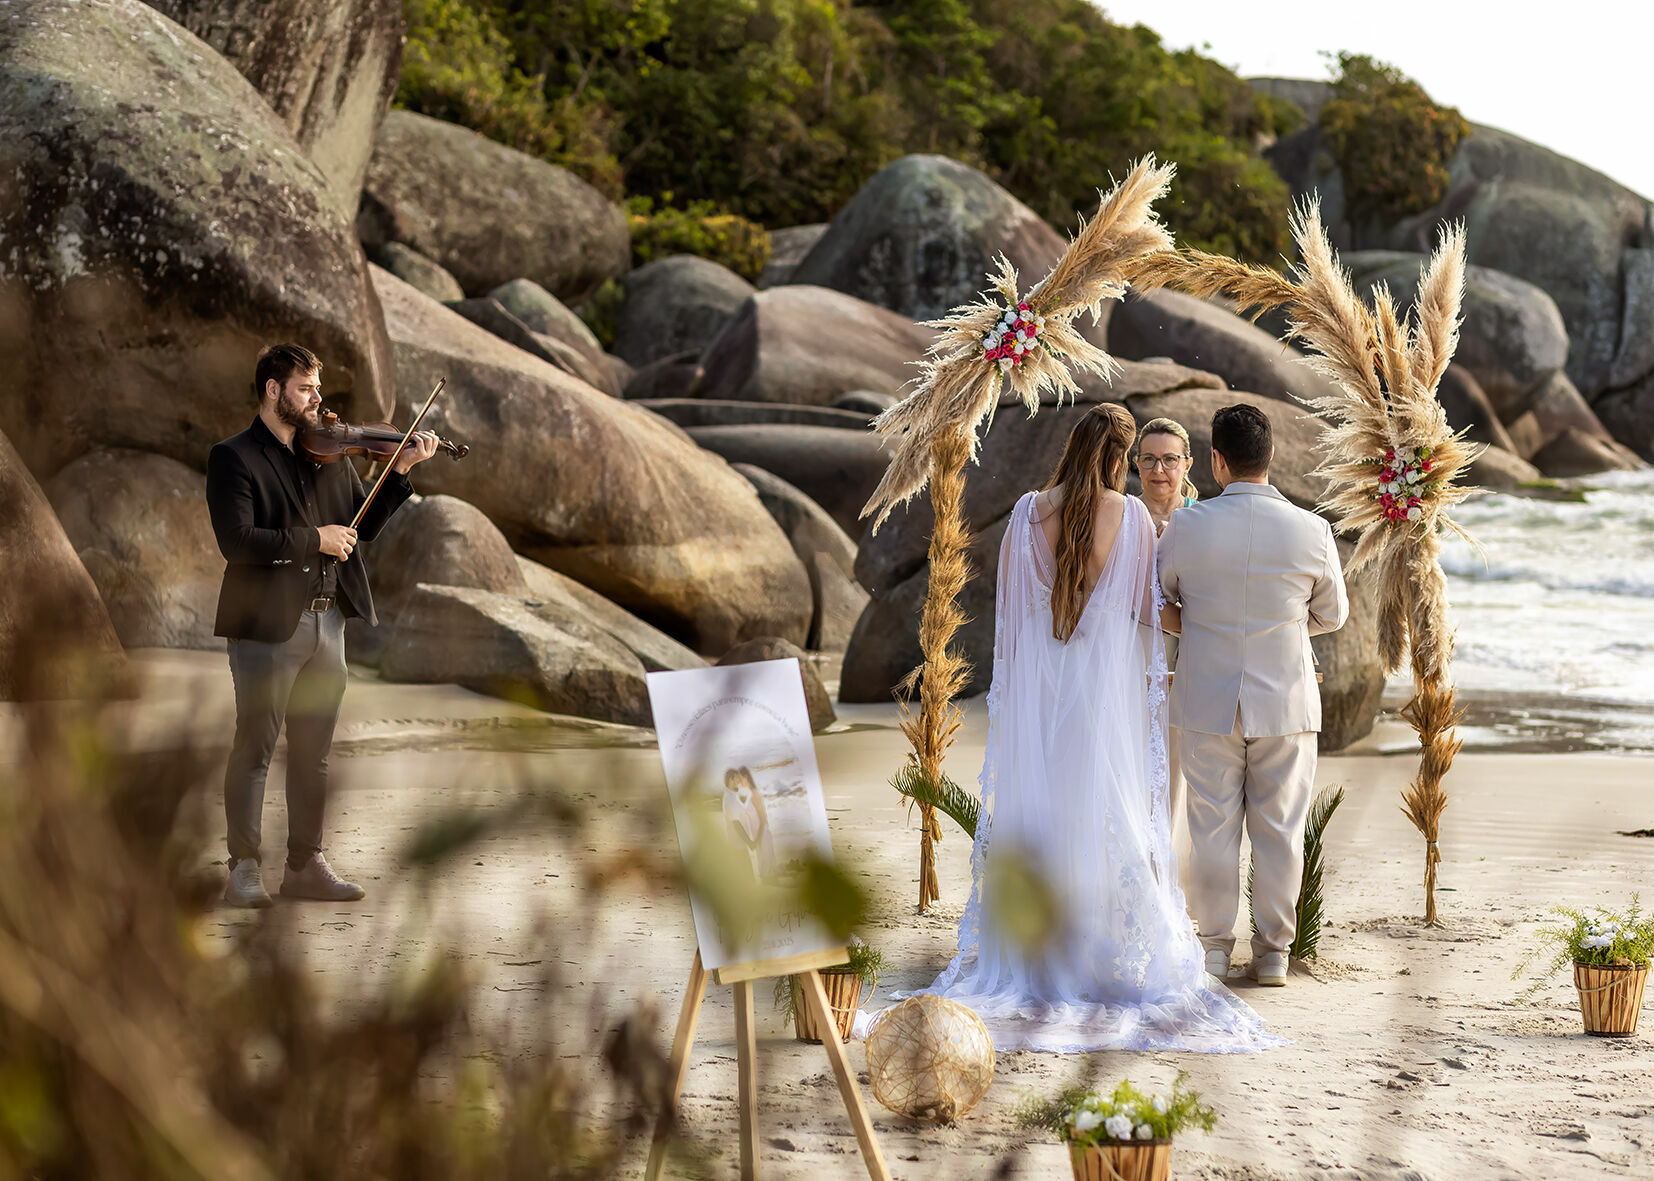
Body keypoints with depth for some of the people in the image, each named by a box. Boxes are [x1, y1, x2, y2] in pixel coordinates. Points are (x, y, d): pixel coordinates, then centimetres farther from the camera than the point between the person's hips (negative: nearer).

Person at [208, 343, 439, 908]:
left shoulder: (331, 454, 14)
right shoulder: (234, 457, -5)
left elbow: (362, 528, 14)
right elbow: (237, 541, -16)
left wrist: (400, 471, 3)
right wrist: (313, 539, -16)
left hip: (326, 621, 6)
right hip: (267, 623, -6)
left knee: (313, 752, 10)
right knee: (255, 748, -2)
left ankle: (305, 863, 17)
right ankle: (244, 868, 2)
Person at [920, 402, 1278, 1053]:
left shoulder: (1028, 512, -3)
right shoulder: (1132, 517, -8)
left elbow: (1007, 606, 4)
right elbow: (1148, 609, -2)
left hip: (1036, 682, 2)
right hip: (1108, 680, -2)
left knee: (1034, 810, 7)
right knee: (1106, 815, 4)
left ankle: (1024, 958, 10)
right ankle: (1107, 955, 6)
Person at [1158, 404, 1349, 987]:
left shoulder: (1187, 527, -10)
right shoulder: (1311, 531, -9)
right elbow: (1331, 614, 6)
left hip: (1207, 701, 0)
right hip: (1285, 699, 0)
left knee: (1213, 828, 8)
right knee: (1279, 828, 9)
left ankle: (1213, 948, 13)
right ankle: (1273, 951, 13)